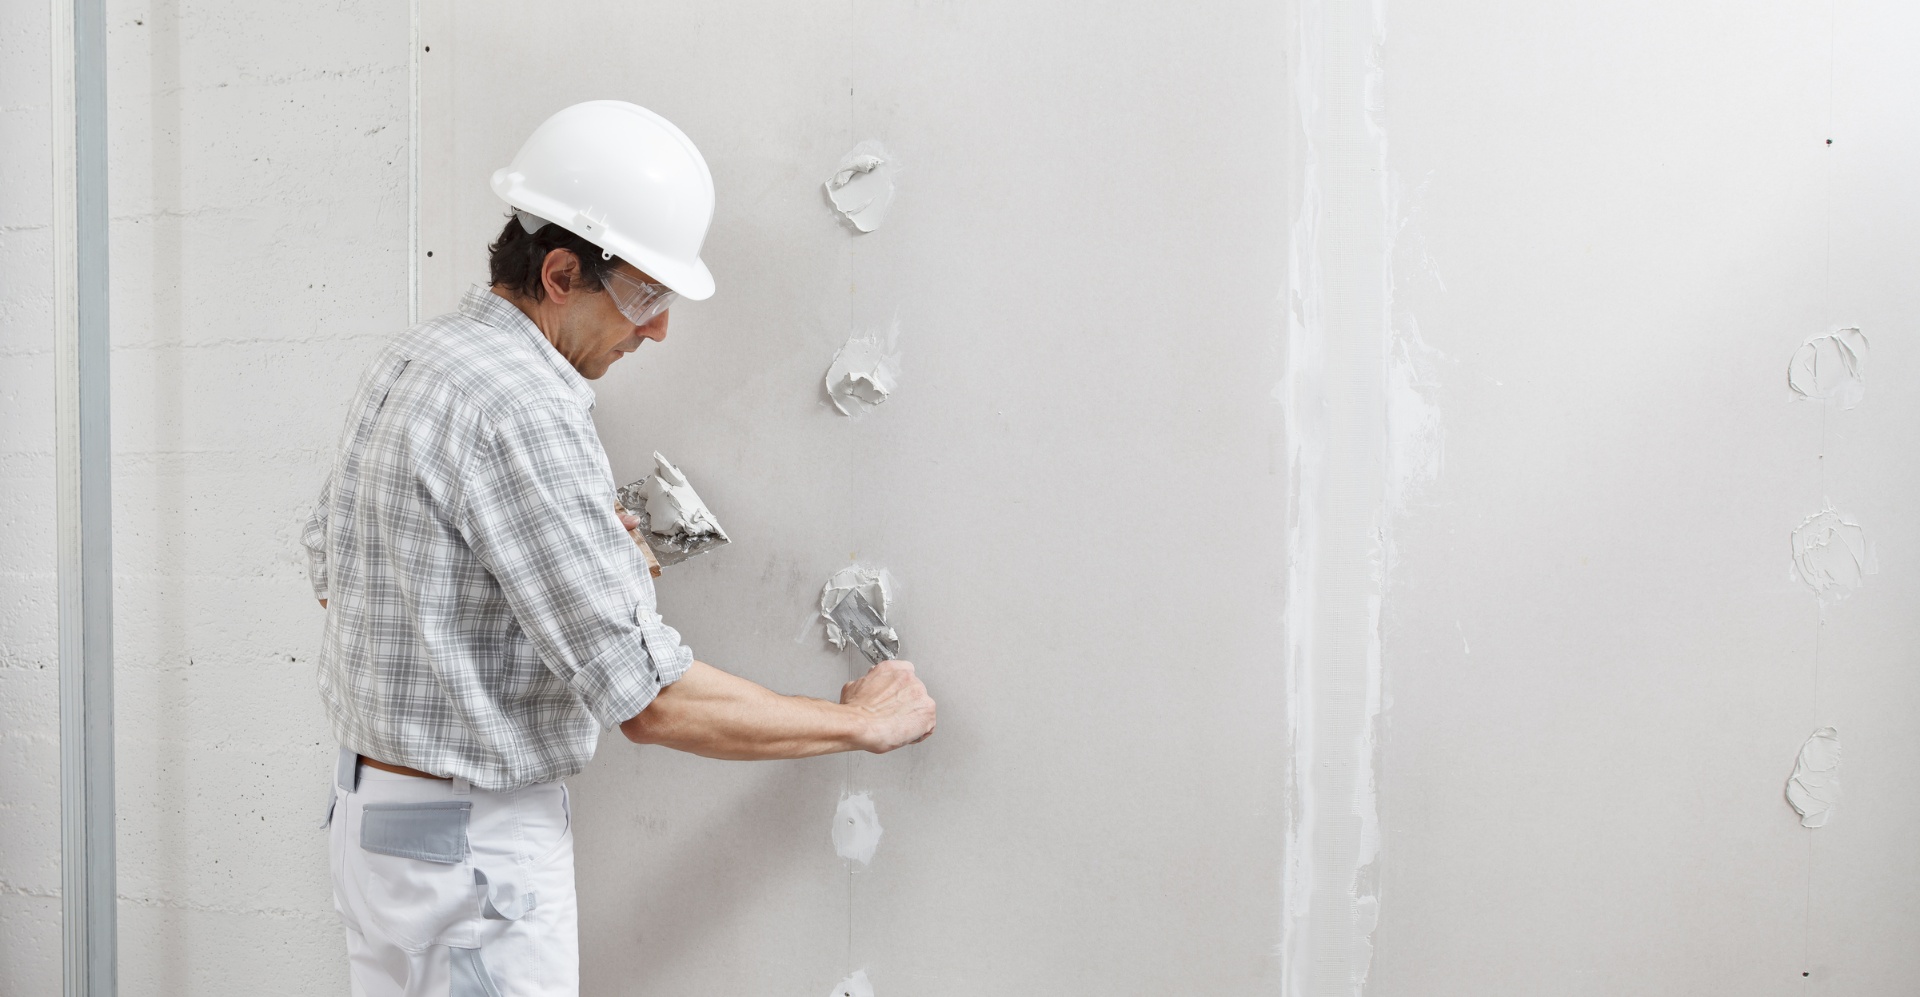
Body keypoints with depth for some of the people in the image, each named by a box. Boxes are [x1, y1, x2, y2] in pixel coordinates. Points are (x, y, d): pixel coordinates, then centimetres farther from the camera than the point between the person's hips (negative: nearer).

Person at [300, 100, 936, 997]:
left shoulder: (406, 359, 4)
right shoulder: (523, 411, -25)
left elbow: (330, 567, 16)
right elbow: (650, 699, -27)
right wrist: (859, 722, -14)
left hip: (367, 808, 10)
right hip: (476, 848, -10)